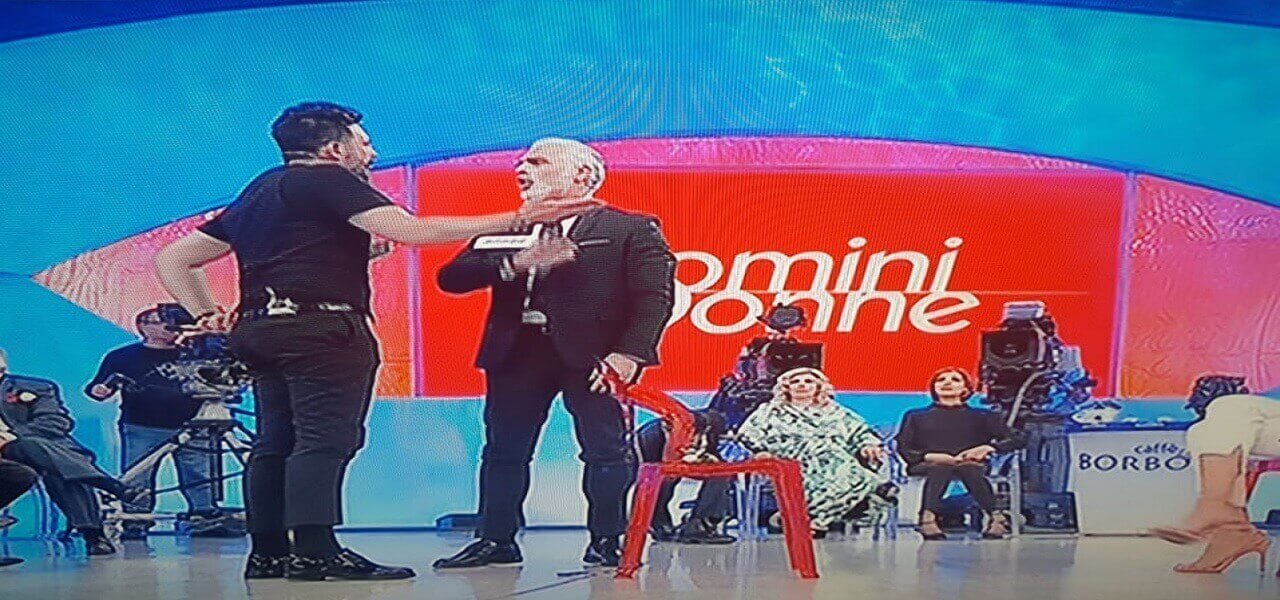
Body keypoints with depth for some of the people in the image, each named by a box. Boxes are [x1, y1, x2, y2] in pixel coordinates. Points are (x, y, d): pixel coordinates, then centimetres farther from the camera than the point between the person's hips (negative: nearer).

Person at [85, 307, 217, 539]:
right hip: (142, 430, -2)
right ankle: (134, 523, -2)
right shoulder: (123, 356, 12)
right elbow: (98, 385, 11)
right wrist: (98, 390, -11)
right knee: (137, 480, -7)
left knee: (199, 476, -4)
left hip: (188, 429, 2)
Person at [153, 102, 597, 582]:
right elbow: (409, 230, -16)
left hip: (263, 329, 9)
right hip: (322, 327, -9)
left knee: (276, 443, 8)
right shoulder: (328, 180, -3)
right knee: (325, 439, -11)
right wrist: (516, 220, -14)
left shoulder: (256, 195, 23)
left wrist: (207, 316, 15)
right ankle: (315, 551, -18)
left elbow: (173, 259, 23)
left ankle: (267, 551, 8)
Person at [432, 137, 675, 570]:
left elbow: (654, 296, -6)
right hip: (516, 352, 4)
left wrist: (630, 353, -19)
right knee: (503, 449, 7)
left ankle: (605, 542, 8)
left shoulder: (631, 230, 3)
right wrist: (517, 263, -12)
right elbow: (450, 279, 3)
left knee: (605, 450, -2)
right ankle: (497, 541, 16)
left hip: (592, 353, -4)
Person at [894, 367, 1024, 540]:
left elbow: (1015, 440, 11)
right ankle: (928, 518, -62)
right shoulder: (916, 417, 28)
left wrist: (987, 448, -10)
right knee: (940, 468, -39)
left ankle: (994, 518, -57)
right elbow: (903, 448, 11)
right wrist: (928, 456, -11)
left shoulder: (983, 417, 26)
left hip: (971, 467, 0)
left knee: (969, 467, -38)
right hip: (927, 467, 0)